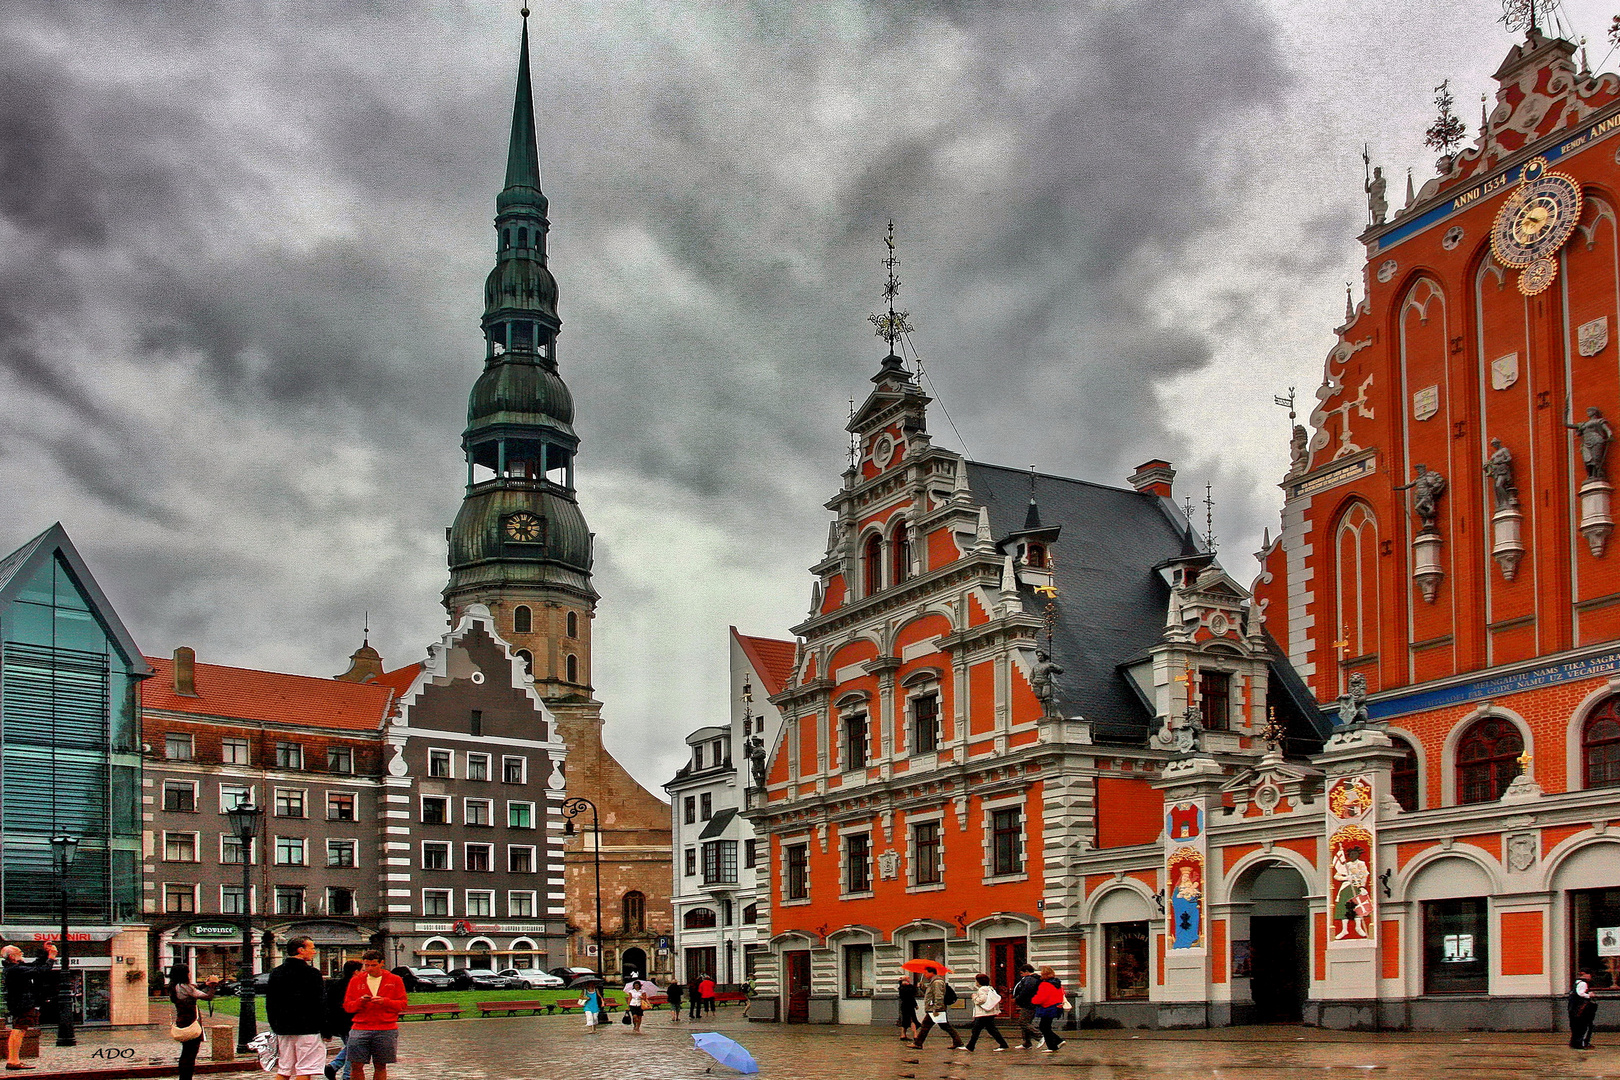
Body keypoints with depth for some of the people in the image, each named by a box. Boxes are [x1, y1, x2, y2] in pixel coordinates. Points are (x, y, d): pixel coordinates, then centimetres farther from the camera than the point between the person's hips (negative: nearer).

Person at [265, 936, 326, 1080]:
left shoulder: (276, 973, 10)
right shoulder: (311, 973, -9)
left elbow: (270, 1004, 14)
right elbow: (320, 1004, -11)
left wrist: (275, 1027, 21)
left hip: (283, 1029, 6)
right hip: (307, 1029, -6)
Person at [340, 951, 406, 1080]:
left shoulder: (395, 980, 8)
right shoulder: (356, 981, 12)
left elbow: (403, 1003, 5)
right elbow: (347, 1006, 11)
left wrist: (385, 1001, -11)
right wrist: (360, 1002, -10)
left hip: (386, 1030, -1)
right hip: (360, 1029, 1)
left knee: (380, 1066, 3)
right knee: (356, 1065, -6)